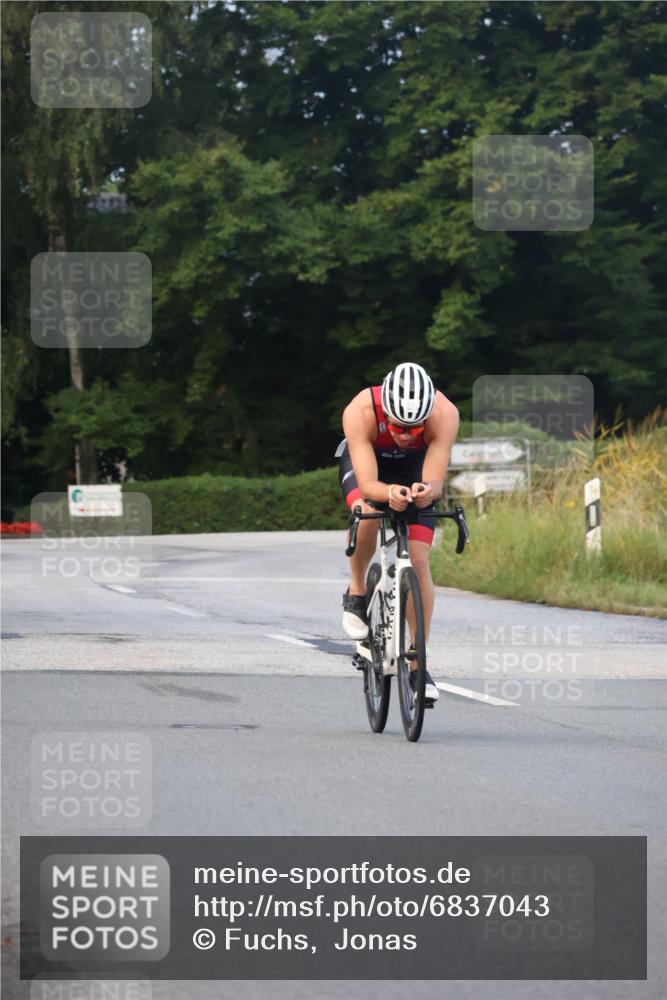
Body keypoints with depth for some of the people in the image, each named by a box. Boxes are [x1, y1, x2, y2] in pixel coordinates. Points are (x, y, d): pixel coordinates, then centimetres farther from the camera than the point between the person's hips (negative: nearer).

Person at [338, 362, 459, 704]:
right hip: (365, 461, -1)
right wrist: (390, 493, -64)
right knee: (367, 512, -35)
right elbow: (367, 484, -42)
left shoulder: (444, 414, -36)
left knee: (418, 561, -10)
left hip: (415, 467, 1)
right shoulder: (360, 412, -39)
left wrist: (427, 491, -61)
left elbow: (436, 482, -38)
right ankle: (356, 593, -9)